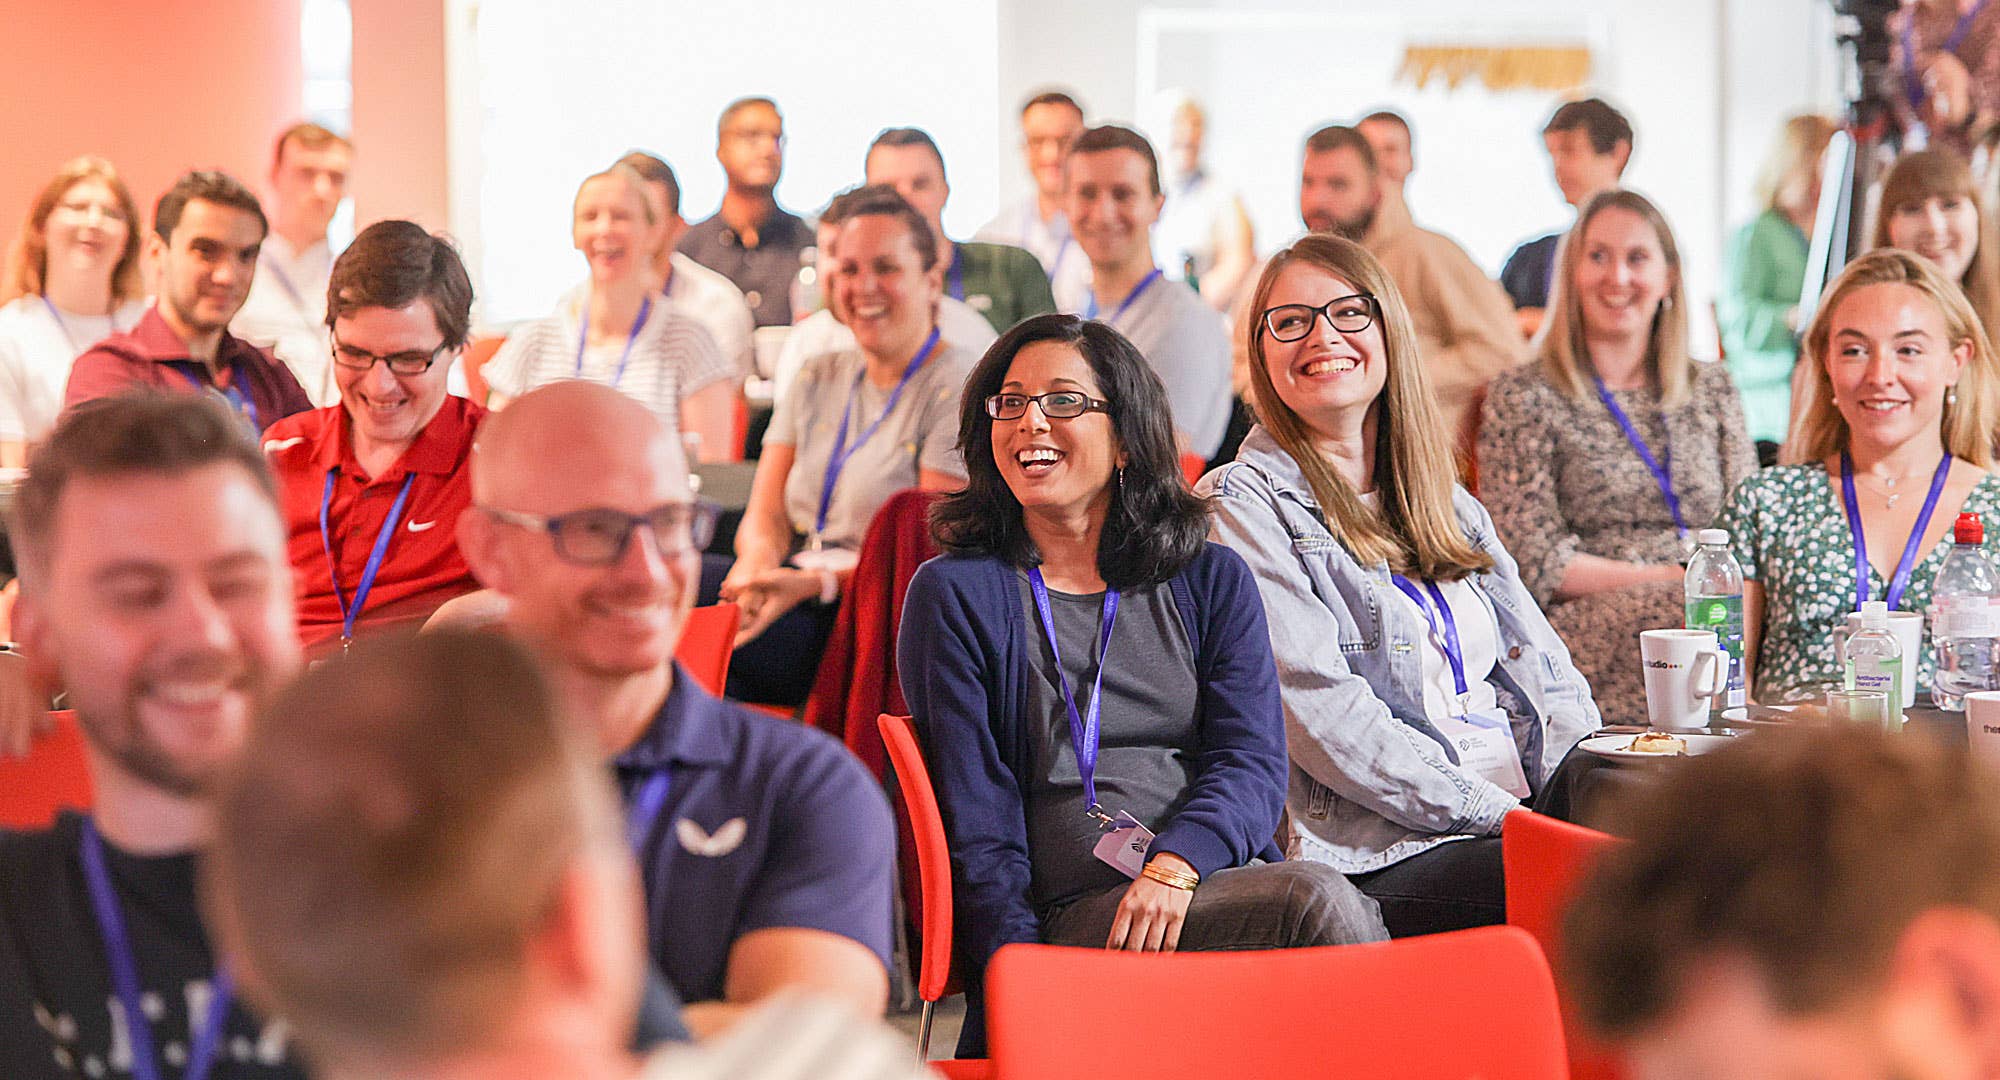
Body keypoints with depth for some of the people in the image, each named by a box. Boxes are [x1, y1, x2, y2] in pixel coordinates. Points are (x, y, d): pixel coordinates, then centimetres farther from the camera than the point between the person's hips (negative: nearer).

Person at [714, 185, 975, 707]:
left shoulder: (958, 390, -5)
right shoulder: (815, 383, 18)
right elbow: (766, 514, 11)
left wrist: (815, 583, -24)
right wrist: (756, 566, -14)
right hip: (802, 598, 7)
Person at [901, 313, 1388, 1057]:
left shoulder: (1211, 580, 19)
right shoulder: (955, 595, 11)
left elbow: (1252, 762, 6)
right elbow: (975, 821, 4)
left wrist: (1175, 863, -16)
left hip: (1221, 878, 3)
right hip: (1077, 912, -3)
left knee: (1323, 902, -33)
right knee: (1323, 903, -30)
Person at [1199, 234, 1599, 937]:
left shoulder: (1449, 505, 25)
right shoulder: (1241, 504, 2)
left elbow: (1541, 675, 19)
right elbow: (1318, 709, -9)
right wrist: (1501, 816, -14)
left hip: (1528, 814, 7)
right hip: (1388, 859, -7)